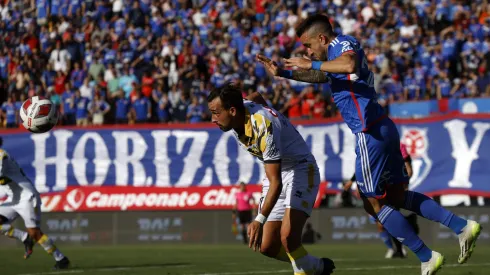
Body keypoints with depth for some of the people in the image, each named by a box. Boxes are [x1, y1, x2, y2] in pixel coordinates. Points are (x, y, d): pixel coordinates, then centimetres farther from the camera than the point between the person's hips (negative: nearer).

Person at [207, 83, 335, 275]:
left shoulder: (264, 127, -34)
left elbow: (276, 183, -36)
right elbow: (256, 97, 16)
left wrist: (260, 220, -45)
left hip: (300, 170, -8)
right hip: (276, 172, 8)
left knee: (288, 237, -29)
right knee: (267, 247, 2)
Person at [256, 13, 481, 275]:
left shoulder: (343, 44, -9)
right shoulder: (336, 54, 20)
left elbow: (350, 65, -33)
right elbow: (320, 76, 39)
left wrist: (312, 64, -24)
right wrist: (282, 73, 33)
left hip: (371, 134, -10)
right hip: (383, 129, 10)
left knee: (374, 203, 0)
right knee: (397, 196, 15)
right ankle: (462, 226, 8)